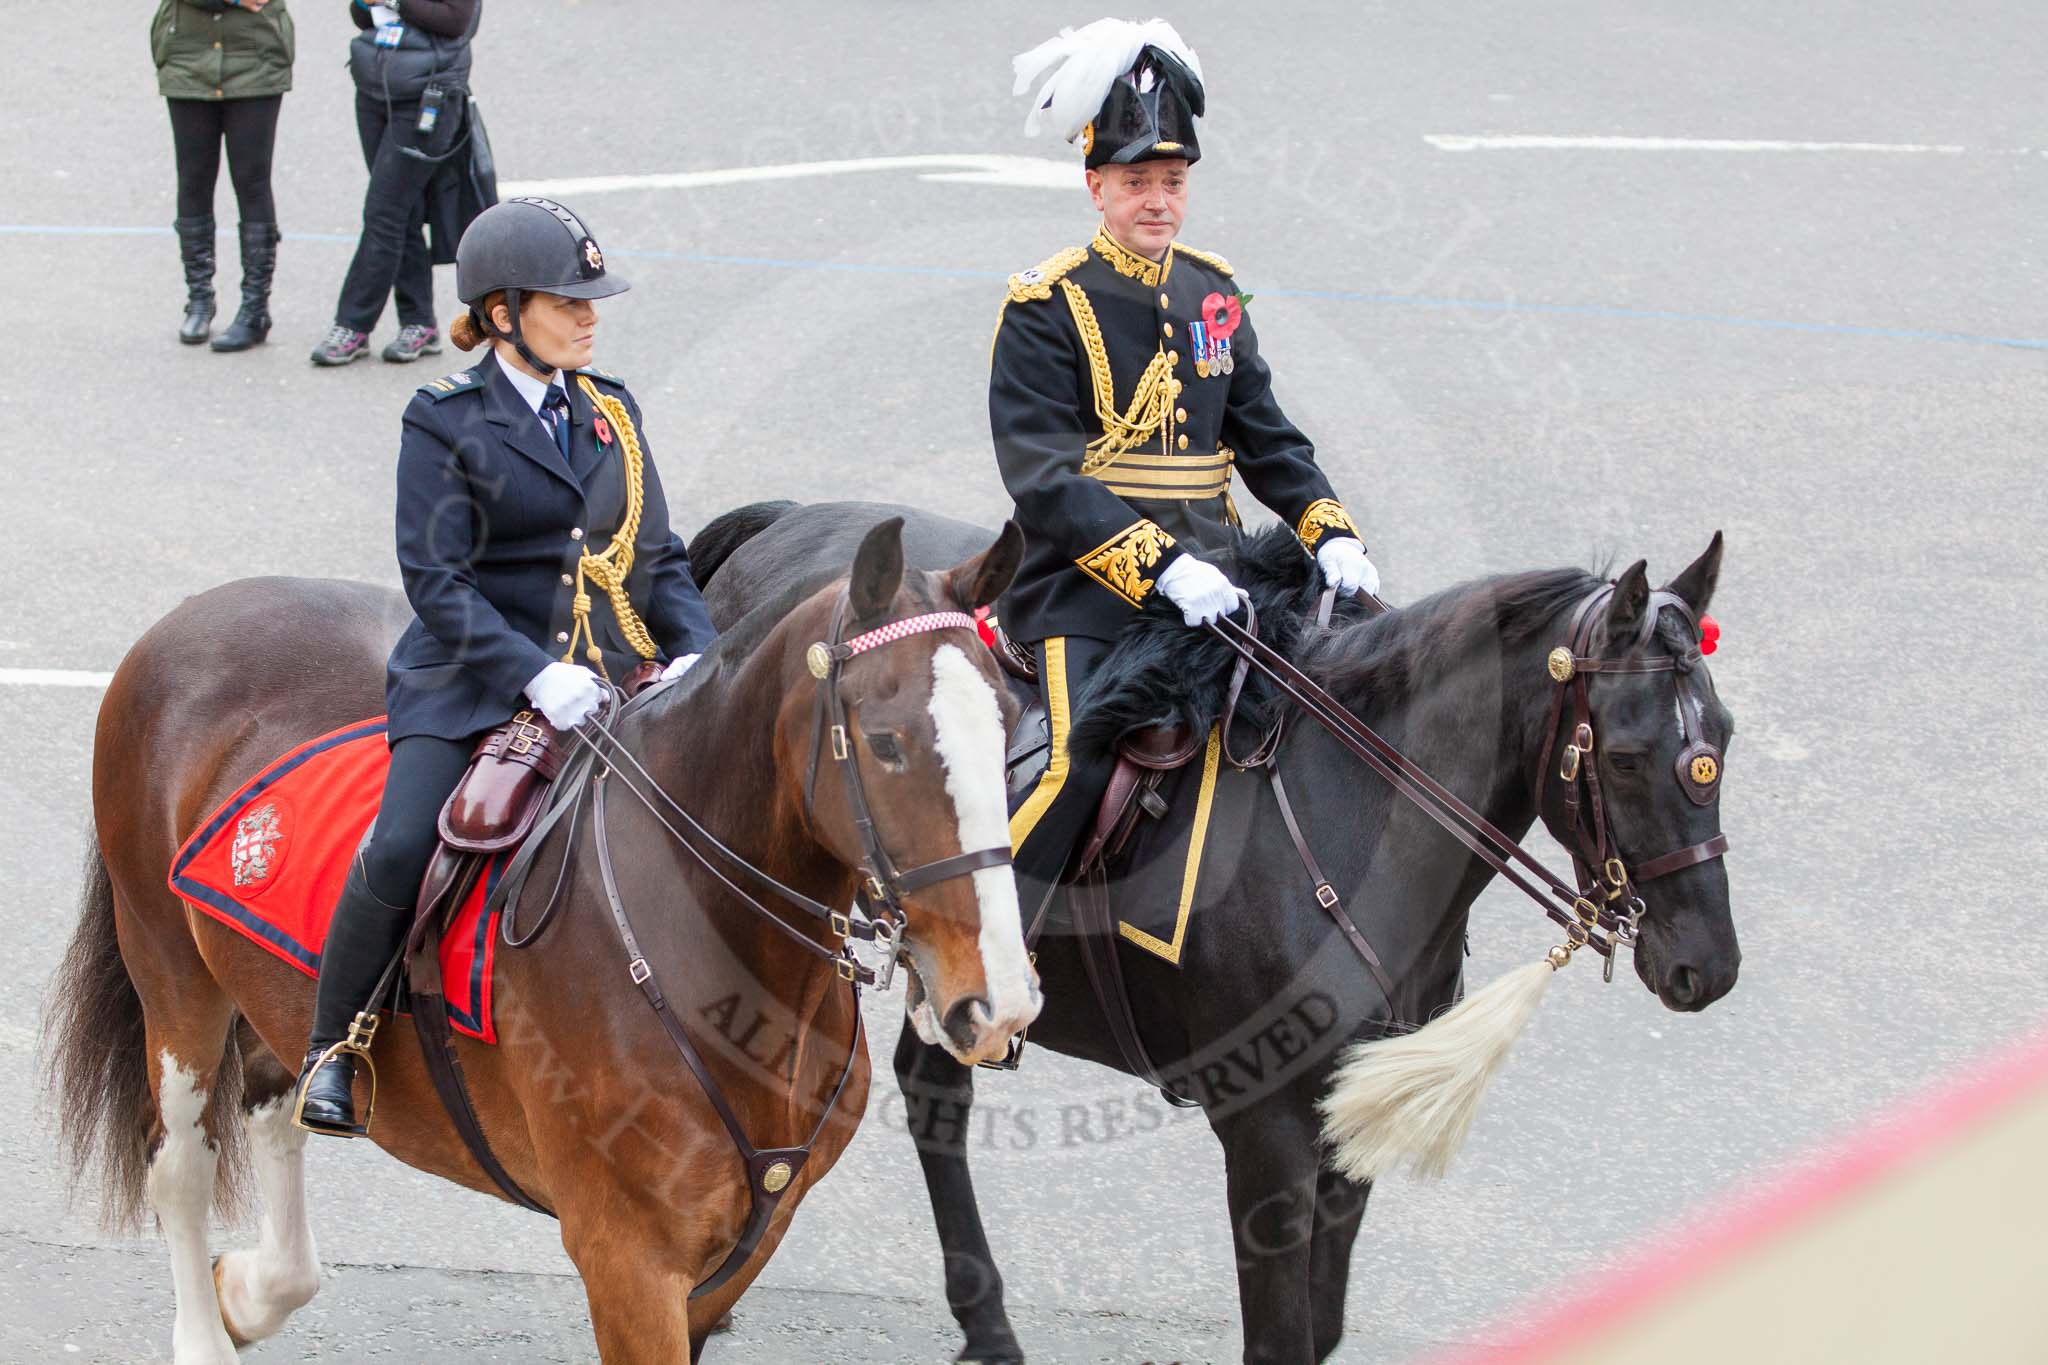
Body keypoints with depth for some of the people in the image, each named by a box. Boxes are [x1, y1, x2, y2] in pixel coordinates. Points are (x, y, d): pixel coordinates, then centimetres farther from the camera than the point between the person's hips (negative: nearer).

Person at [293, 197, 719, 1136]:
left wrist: (694, 651, -5)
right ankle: (332, 1049, -4)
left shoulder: (611, 410, 14)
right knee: (398, 852, -25)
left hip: (613, 674, 5)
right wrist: (535, 675, -22)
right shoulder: (446, 423, -2)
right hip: (475, 678, -5)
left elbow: (659, 556, 15)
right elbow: (435, 577, -10)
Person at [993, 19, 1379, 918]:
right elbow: (1044, 480, -14)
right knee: (1078, 765, -25)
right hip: (1087, 591, -6)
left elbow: (1267, 438, 18)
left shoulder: (1214, 292, 14)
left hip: (1205, 578, 6)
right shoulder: (1047, 307, -5)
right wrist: (1162, 568, -26)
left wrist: (1332, 535, -1)